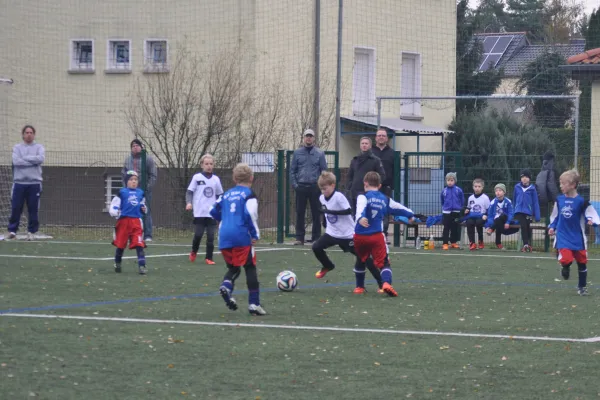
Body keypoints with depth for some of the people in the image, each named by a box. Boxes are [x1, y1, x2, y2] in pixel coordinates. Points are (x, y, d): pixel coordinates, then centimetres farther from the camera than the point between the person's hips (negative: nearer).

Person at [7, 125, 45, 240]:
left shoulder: (39, 147, 8)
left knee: (33, 209, 0)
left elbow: (41, 158, -13)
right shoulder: (17, 147, 8)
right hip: (19, 182, 0)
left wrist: (24, 158, -9)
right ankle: (12, 230, 7)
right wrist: (33, 161, -11)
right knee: (16, 208, -1)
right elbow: (16, 161, -11)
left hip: (34, 183, 0)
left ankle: (32, 232, 8)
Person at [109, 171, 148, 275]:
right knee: (120, 244, 8)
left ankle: (142, 266, -10)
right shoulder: (122, 192, 0)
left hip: (136, 222, 2)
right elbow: (113, 207, -1)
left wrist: (144, 209, 7)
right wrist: (116, 213, -21)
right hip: (124, 220, -2)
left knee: (139, 244, -8)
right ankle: (117, 264, 28)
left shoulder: (140, 193, 13)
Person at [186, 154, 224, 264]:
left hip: (212, 213, 2)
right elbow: (189, 192, 0)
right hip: (199, 213, -2)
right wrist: (189, 203, -15)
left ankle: (209, 258, 7)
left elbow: (219, 195, 18)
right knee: (198, 234, -5)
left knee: (211, 236, -1)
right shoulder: (197, 177, 0)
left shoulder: (216, 179, 8)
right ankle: (194, 252, 21)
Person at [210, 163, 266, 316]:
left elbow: (214, 211, 17)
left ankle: (226, 286, -15)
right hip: (242, 237, -5)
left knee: (233, 268, 17)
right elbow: (251, 214, -15)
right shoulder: (249, 194, -1)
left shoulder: (227, 194, 16)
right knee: (250, 269, 3)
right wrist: (255, 234, -8)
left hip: (224, 237, 5)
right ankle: (254, 303, -2)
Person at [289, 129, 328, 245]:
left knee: (316, 213, 1)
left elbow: (324, 170, 4)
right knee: (299, 213, 1)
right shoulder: (297, 153, 8)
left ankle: (316, 237, 7)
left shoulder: (319, 153, 5)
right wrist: (294, 184, -2)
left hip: (315, 187, -1)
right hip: (301, 187, 1)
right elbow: (292, 170, 8)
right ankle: (299, 237, 5)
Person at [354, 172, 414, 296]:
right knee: (383, 262, -2)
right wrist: (410, 215, 48)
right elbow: (398, 207, 29)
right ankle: (386, 282, -29)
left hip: (360, 236, -1)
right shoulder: (385, 199, 13)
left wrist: (360, 218, -44)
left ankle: (359, 286, 32)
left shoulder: (363, 197, -1)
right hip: (377, 237, 1)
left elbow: (361, 208, -23)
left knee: (361, 261, 21)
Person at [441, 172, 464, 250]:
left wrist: (459, 207, 6)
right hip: (446, 212, -1)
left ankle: (453, 242, 22)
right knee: (446, 228, -1)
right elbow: (442, 201, 13)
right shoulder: (444, 191, -3)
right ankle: (445, 244, -2)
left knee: (455, 228, 10)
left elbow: (462, 200, 6)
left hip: (456, 212, 1)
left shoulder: (458, 190, -5)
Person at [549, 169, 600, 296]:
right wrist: (552, 227, 4)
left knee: (582, 262, 11)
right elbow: (555, 215, 14)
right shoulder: (559, 200, 0)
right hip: (563, 237, 1)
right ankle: (566, 267, 20)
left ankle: (582, 286, 29)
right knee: (566, 259, -18)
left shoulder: (581, 201, -12)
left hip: (578, 238, -1)